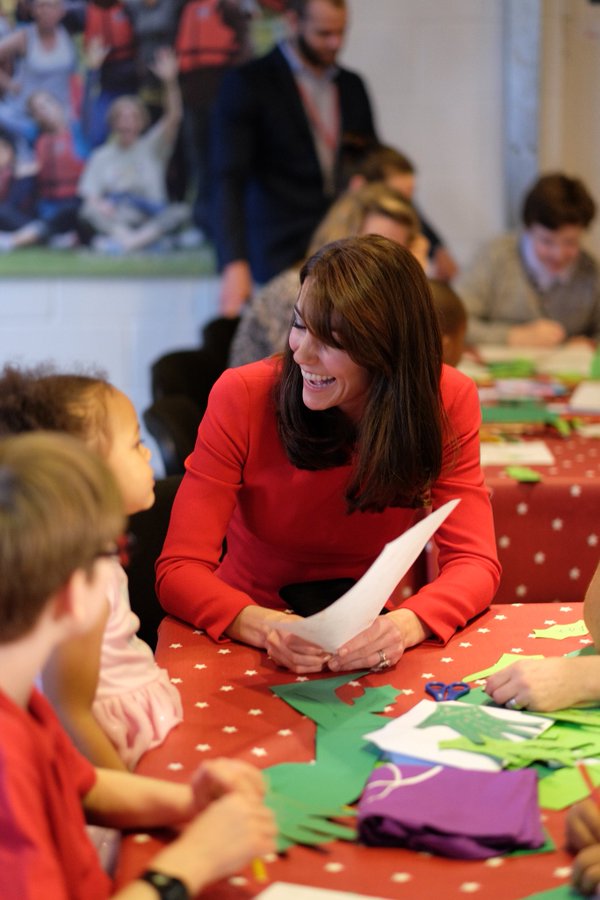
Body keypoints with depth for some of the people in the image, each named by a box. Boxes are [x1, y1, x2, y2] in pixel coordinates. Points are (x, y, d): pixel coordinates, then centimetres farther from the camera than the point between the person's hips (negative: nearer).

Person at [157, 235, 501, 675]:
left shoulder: (447, 402, -12)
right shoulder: (243, 397, -17)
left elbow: (475, 563, -15)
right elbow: (179, 569, -20)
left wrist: (405, 625, -37)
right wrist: (266, 626, -40)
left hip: (368, 645, 2)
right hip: (248, 643, -1)